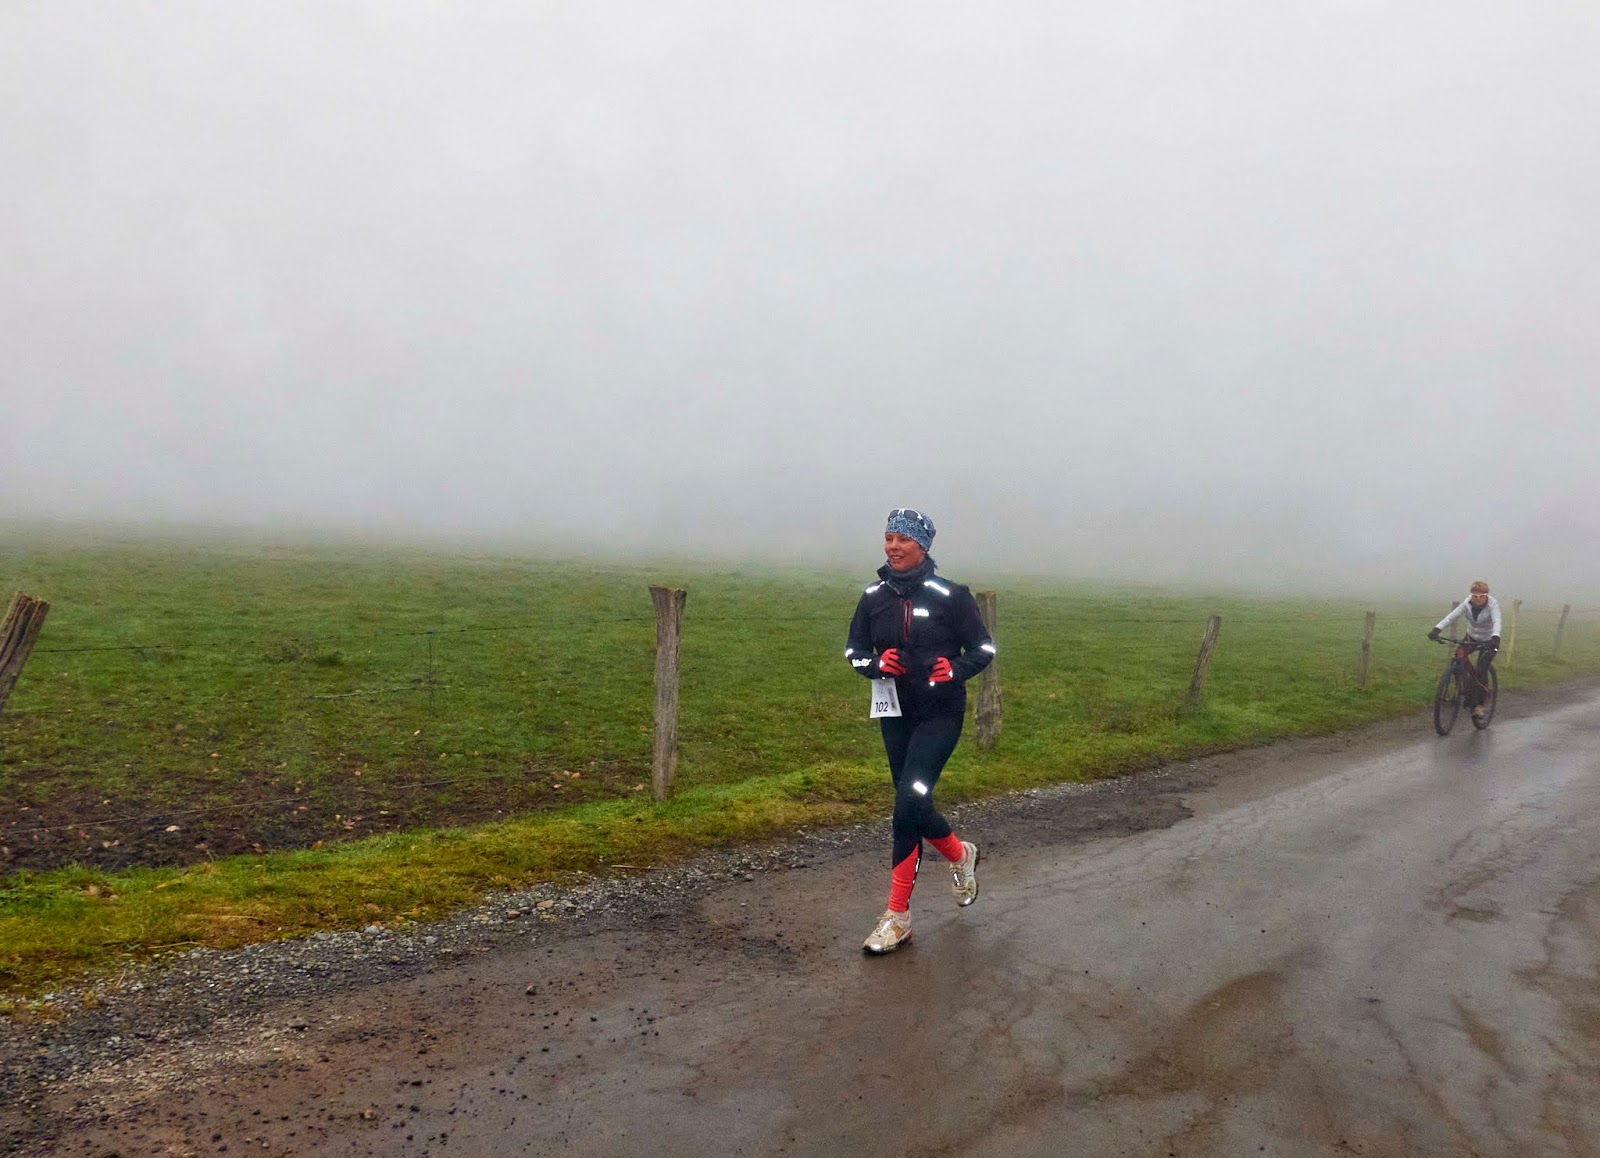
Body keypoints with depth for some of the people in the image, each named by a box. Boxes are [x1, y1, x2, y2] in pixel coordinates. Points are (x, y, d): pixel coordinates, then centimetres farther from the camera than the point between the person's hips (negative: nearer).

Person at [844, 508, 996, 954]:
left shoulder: (950, 595, -8)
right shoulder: (873, 597, 3)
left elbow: (983, 648, -2)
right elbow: (854, 649, 11)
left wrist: (956, 670, -21)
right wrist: (875, 664, -11)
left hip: (940, 714, -5)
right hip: (895, 714, 5)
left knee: (910, 799, -17)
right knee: (910, 803, 9)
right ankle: (960, 855, 33)